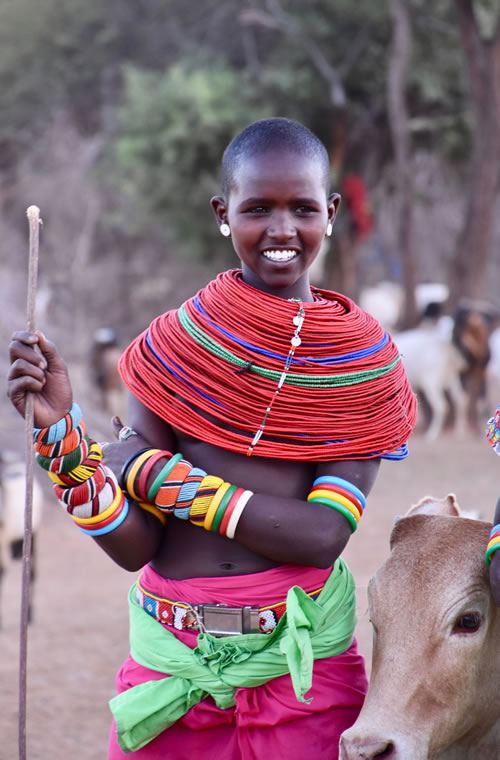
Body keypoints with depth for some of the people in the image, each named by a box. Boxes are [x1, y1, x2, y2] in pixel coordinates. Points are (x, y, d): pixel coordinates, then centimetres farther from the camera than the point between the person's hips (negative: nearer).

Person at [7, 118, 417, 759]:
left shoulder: (365, 359, -4)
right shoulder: (173, 345, -4)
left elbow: (324, 535, -14)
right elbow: (135, 546, -6)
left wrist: (166, 478, -15)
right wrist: (60, 430, -20)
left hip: (304, 671, 0)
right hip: (169, 664, 1)